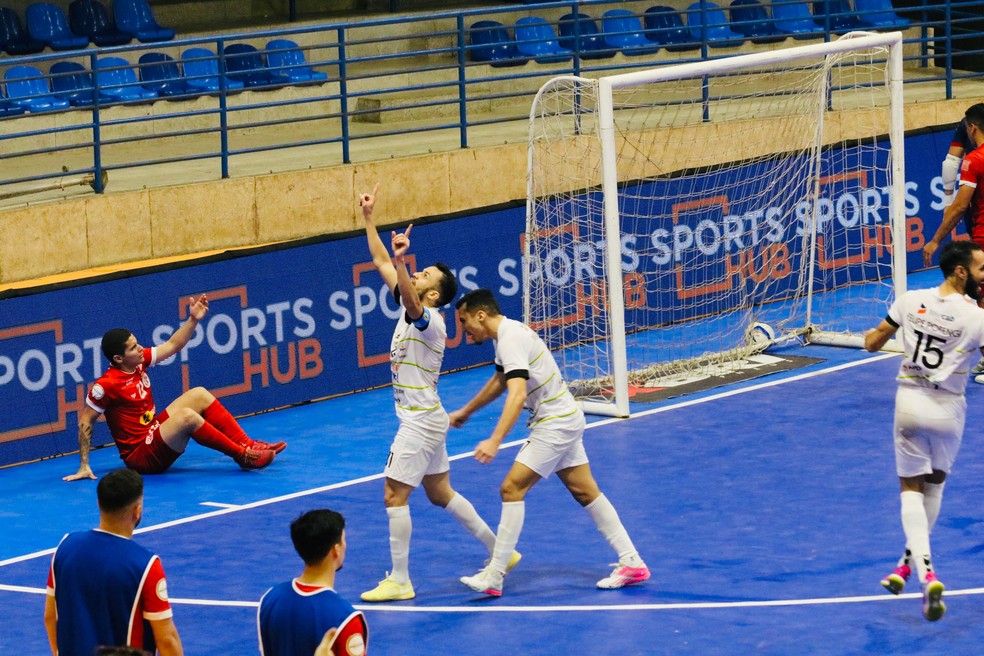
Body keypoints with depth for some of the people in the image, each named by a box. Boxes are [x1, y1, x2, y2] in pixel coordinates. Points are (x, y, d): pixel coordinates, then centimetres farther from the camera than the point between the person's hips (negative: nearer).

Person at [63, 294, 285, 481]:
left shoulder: (139, 361, 0)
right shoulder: (106, 385, -22)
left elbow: (173, 346, 14)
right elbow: (85, 422, -16)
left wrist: (193, 320, 3)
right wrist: (84, 467, -16)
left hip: (155, 434, 10)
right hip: (141, 456, -10)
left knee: (199, 395, 4)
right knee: (186, 416, -29)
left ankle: (247, 445, -2)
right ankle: (243, 456, -18)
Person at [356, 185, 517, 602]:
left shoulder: (429, 320, -17)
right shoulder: (412, 310, 8)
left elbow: (410, 302, -41)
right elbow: (381, 263, 12)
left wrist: (401, 261, -55)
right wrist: (369, 219, 8)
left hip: (421, 419, -10)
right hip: (419, 416, 10)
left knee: (394, 494, -9)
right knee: (440, 493, 18)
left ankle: (399, 580, -6)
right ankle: (499, 551, 26)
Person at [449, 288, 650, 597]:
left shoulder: (511, 338, -22)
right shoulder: (507, 334, 10)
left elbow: (517, 394, -35)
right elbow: (499, 381, 29)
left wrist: (494, 441, -43)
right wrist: (465, 412, 39)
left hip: (556, 423, -10)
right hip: (564, 419, 10)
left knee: (512, 488, -13)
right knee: (584, 491, 11)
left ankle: (494, 576, -13)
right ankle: (631, 562, 14)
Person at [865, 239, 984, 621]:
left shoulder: (911, 301, -5)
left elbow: (873, 343, 5)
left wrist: (873, 333, 28)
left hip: (910, 402, 2)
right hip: (948, 408, -2)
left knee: (911, 488, 8)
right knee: (935, 483, 23)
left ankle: (926, 573, -13)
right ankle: (908, 564, 29)